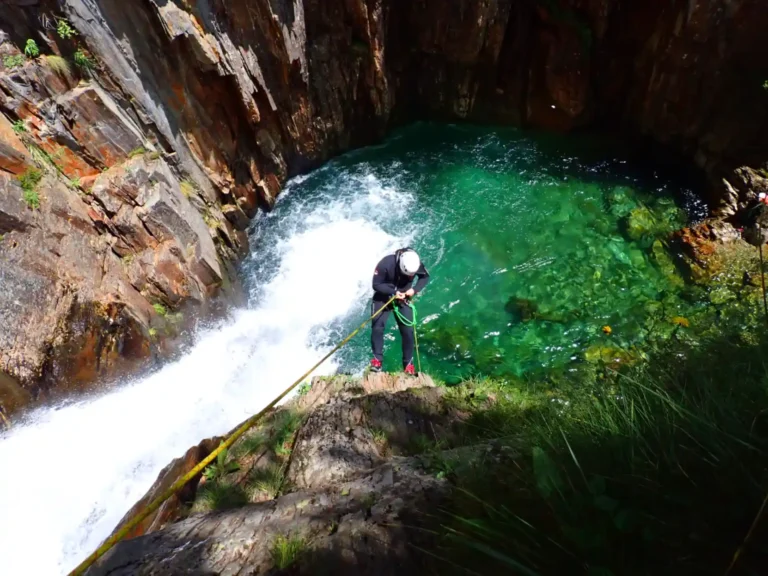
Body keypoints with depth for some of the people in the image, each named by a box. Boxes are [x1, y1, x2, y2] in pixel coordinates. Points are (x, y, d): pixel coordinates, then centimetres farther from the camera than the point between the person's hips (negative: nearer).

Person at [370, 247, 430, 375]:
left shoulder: (417, 264, -22)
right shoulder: (386, 263, -30)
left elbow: (425, 277, -2)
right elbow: (376, 285, -21)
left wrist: (415, 289, -19)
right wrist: (393, 292, -32)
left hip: (403, 299, 2)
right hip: (383, 298, -2)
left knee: (408, 331, -4)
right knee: (377, 327, -15)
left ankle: (409, 364, 9)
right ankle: (377, 359, 0)